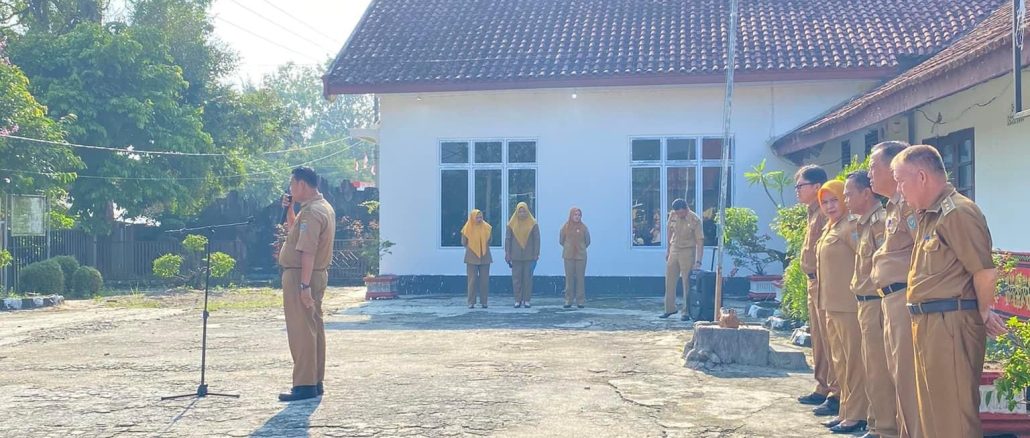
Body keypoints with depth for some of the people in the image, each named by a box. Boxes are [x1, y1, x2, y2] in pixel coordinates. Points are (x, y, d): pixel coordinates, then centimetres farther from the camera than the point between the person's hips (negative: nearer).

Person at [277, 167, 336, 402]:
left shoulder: (311, 212, -19)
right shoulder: (324, 207, 14)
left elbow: (308, 252, -26)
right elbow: (295, 231, 28)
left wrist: (304, 285, -28)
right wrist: (289, 209, 13)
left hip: (300, 276, -11)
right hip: (318, 274, 11)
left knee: (301, 331, -6)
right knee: (314, 328, 14)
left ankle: (305, 386, -3)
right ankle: (316, 382, 20)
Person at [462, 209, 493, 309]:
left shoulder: (487, 227, 3)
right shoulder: (467, 228, -2)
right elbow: (463, 243, 6)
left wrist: (484, 247, 6)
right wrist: (472, 248, 9)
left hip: (485, 257, 2)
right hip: (472, 258, -2)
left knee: (484, 280, 2)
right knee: (472, 280, -2)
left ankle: (483, 302, 9)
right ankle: (471, 302, 2)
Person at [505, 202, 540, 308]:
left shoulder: (533, 223, 1)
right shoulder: (512, 224, 4)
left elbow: (537, 239, 2)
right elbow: (507, 239, 6)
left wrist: (536, 254, -4)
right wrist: (507, 254, 0)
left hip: (529, 256, -1)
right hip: (516, 256, 1)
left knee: (528, 278, 1)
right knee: (516, 278, 1)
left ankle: (527, 300, 8)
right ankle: (518, 300, 7)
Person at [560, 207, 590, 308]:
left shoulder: (583, 227, 1)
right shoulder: (565, 227, 1)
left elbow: (587, 242, 11)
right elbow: (561, 241, 11)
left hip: (581, 256, 0)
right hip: (568, 256, 0)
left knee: (580, 278, 0)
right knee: (569, 278, 2)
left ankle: (580, 301, 5)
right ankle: (568, 300, 6)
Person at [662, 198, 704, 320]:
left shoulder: (695, 220, -18)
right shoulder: (672, 215, -4)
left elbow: (700, 242, -19)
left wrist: (698, 261, -24)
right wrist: (668, 249, 15)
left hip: (687, 252, -5)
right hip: (674, 250, 5)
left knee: (687, 283, -1)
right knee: (669, 281, 9)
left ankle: (687, 312, 6)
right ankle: (670, 309, 20)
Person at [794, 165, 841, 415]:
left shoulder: (825, 214, -14)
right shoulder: (813, 214, 17)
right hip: (814, 283, 10)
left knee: (829, 340, -8)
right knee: (818, 340, 15)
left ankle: (835, 394, -5)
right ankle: (823, 389, 24)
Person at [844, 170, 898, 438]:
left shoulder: (880, 221, -14)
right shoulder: (866, 223, 15)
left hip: (877, 305, -10)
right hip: (867, 305, 10)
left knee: (879, 372, -4)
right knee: (873, 371, 16)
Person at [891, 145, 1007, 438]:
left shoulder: (958, 213, -15)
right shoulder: (926, 216, 16)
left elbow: (985, 272, -18)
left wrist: (983, 314, -4)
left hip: (951, 324, -10)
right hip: (927, 324, 10)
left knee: (954, 414, -3)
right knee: (934, 412, 18)